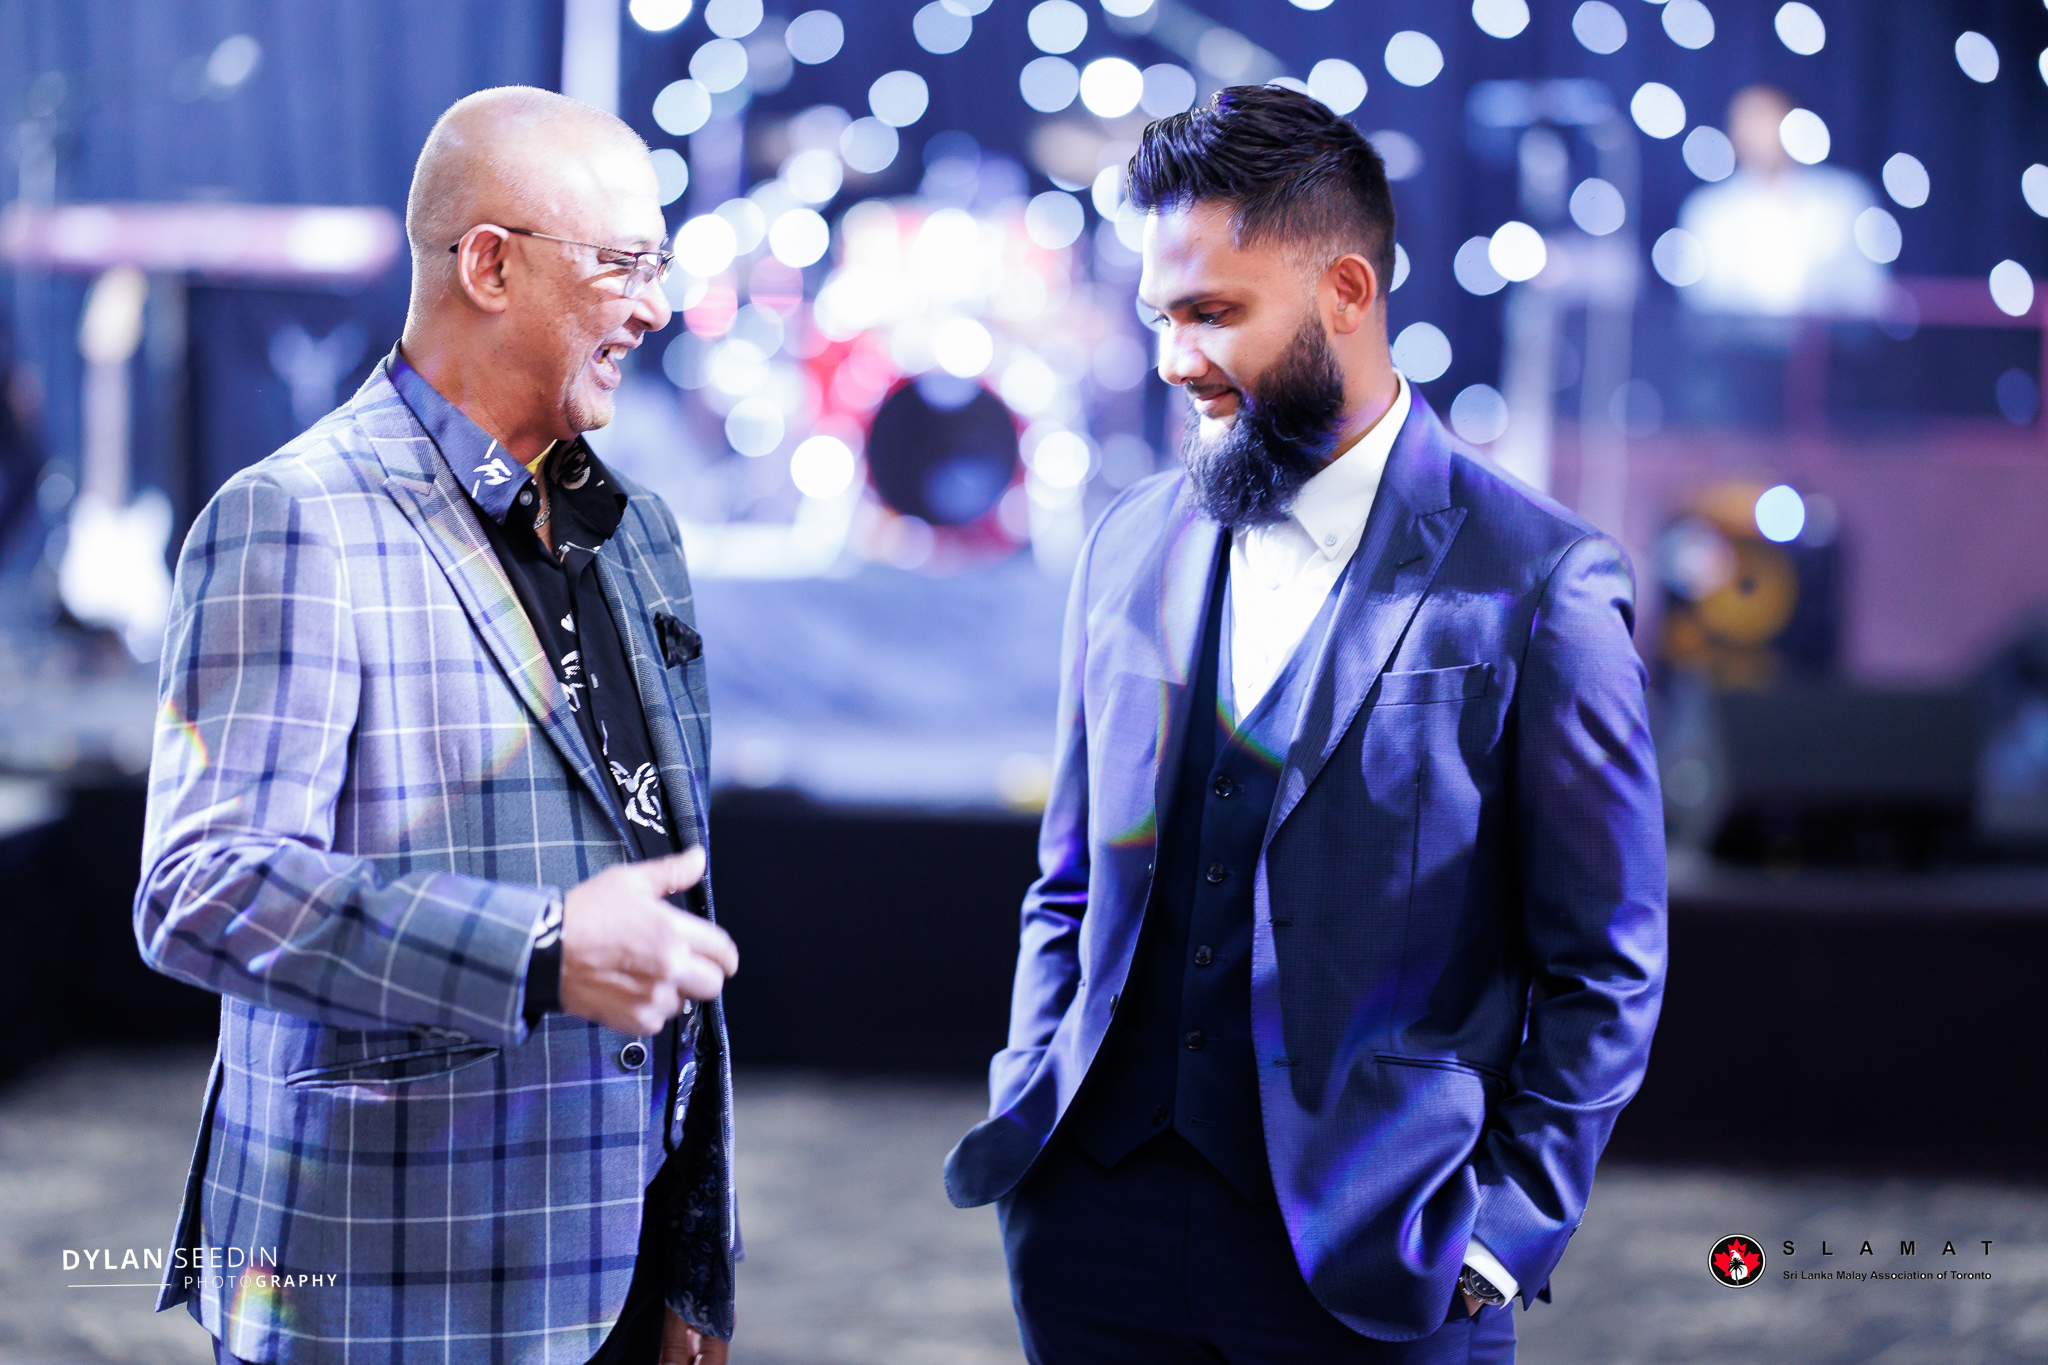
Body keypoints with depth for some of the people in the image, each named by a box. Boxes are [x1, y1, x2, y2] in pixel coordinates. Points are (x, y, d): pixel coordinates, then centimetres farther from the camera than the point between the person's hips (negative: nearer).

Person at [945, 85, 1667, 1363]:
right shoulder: (1133, 543, 8)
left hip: (1370, 1258, -4)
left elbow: (1604, 968, -4)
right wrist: (1029, 1107, 4)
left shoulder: (1538, 584, -7)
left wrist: (1504, 1234, -8)